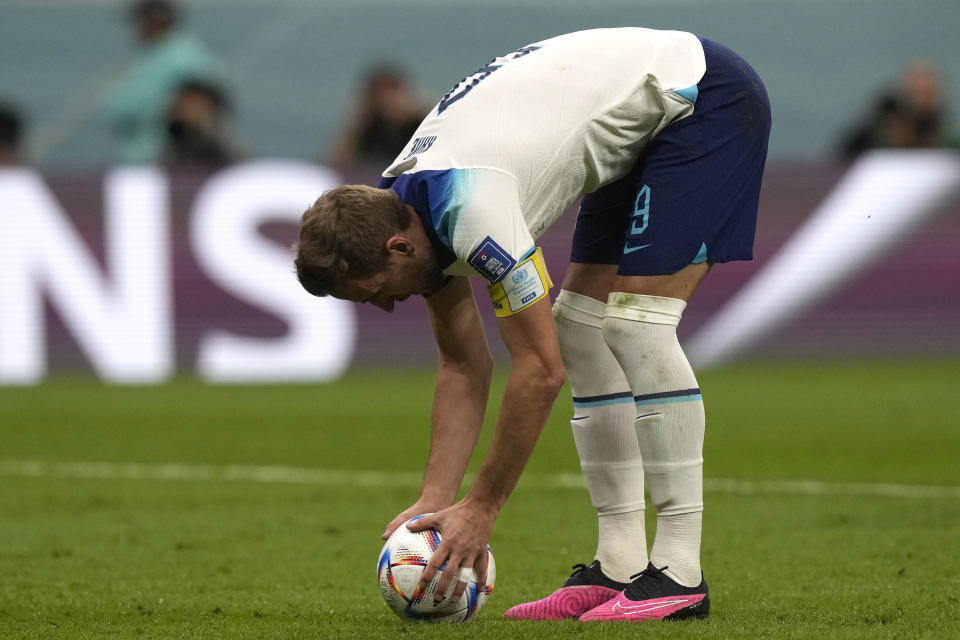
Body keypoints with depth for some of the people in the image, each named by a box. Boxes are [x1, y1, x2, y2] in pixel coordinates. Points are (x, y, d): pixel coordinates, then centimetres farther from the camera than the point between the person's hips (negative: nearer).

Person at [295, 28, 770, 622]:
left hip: (707, 98, -10)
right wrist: (433, 501, 0)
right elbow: (463, 366, 7)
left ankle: (680, 574, -14)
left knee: (638, 325, -18)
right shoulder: (405, 207, -2)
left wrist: (482, 508, -18)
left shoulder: (469, 202, -30)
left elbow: (540, 370, -25)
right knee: (580, 327, 3)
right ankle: (621, 567, 3)